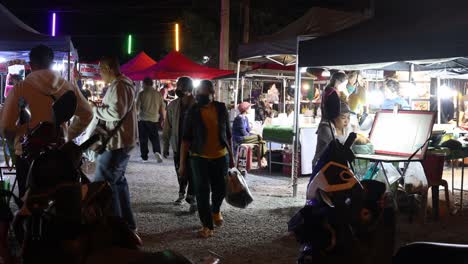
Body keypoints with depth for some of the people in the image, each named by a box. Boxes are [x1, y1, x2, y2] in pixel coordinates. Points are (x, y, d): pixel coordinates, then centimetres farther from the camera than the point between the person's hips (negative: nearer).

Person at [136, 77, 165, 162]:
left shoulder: (142, 93, -6)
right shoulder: (158, 94, 2)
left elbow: (137, 107, -7)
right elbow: (162, 108, 4)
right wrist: (163, 118, 13)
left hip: (143, 119, -2)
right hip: (155, 119, 2)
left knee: (143, 139, 7)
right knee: (155, 138, 11)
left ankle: (144, 156, 11)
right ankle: (157, 152, -11)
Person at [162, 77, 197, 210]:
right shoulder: (173, 105, 2)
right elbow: (167, 127, 7)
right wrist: (165, 146, 7)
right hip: (178, 145, 4)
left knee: (192, 173, -3)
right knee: (180, 172, 16)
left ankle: (192, 197, 6)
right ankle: (182, 194, 34)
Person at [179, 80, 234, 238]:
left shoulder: (221, 109, -1)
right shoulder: (193, 112, -6)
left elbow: (227, 134, 9)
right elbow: (186, 139, -4)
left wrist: (231, 156, 12)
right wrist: (182, 163, -6)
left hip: (221, 157, 2)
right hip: (200, 158, -2)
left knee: (220, 189, 12)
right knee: (202, 192, -2)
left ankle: (216, 210, 44)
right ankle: (207, 226, 9)